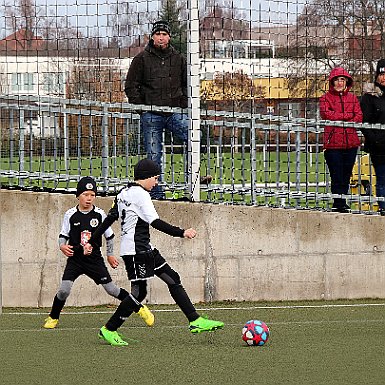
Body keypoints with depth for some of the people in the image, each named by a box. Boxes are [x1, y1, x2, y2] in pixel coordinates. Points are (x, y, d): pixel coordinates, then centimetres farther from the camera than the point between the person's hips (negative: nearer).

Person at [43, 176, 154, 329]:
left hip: (95, 259, 0)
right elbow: (63, 235, 3)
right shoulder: (70, 214, -5)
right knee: (64, 289, -15)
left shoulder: (99, 214, -3)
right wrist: (62, 246, -19)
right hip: (75, 258, 0)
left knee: (111, 289, 0)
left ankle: (140, 309, 16)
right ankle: (53, 318, 7)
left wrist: (110, 254, 18)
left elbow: (109, 235, 10)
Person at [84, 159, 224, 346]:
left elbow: (109, 218, 17)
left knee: (173, 279, 7)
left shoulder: (124, 193, 14)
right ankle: (109, 330, 3)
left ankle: (195, 320, 5)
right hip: (136, 250, -11)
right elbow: (155, 222, -22)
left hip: (143, 248, 11)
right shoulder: (140, 194, -14)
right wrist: (182, 233, -26)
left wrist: (92, 241, 22)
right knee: (139, 292, -6)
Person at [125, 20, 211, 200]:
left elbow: (187, 84, 21)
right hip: (151, 116, -1)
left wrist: (184, 103, 6)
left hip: (175, 113, 1)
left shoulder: (178, 59, 12)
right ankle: (156, 193, 6)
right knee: (153, 156, 0)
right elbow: (130, 86, 5)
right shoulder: (142, 59, 4)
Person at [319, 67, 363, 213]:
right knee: (337, 177, -7)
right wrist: (347, 116, -7)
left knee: (346, 176, 7)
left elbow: (359, 116, 5)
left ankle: (342, 204, 15)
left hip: (351, 142, 3)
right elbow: (326, 114, -12)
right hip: (333, 143, -3)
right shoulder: (326, 98, 7)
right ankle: (339, 204, -4)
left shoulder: (352, 98, 17)